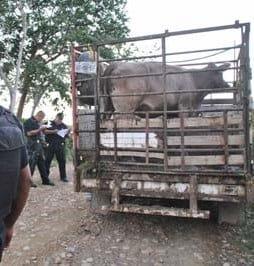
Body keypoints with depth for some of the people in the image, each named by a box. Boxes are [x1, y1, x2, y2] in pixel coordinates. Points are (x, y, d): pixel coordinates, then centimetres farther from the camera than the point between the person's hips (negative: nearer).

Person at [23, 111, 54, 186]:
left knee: (42, 163, 10)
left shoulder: (38, 123, 19)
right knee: (31, 163, -7)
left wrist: (43, 128, 11)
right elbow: (29, 133, -17)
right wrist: (39, 129, -15)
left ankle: (45, 180, 16)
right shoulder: (29, 122, -6)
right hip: (32, 146, -8)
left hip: (39, 145, 9)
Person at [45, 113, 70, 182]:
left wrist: (67, 132, -7)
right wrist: (53, 131, -18)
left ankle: (63, 177, 12)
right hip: (50, 145, -3)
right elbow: (45, 131, -7)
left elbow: (66, 135, 16)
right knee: (47, 160, 1)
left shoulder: (64, 125, 13)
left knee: (62, 161, 3)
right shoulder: (50, 123, 4)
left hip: (60, 145, 3)